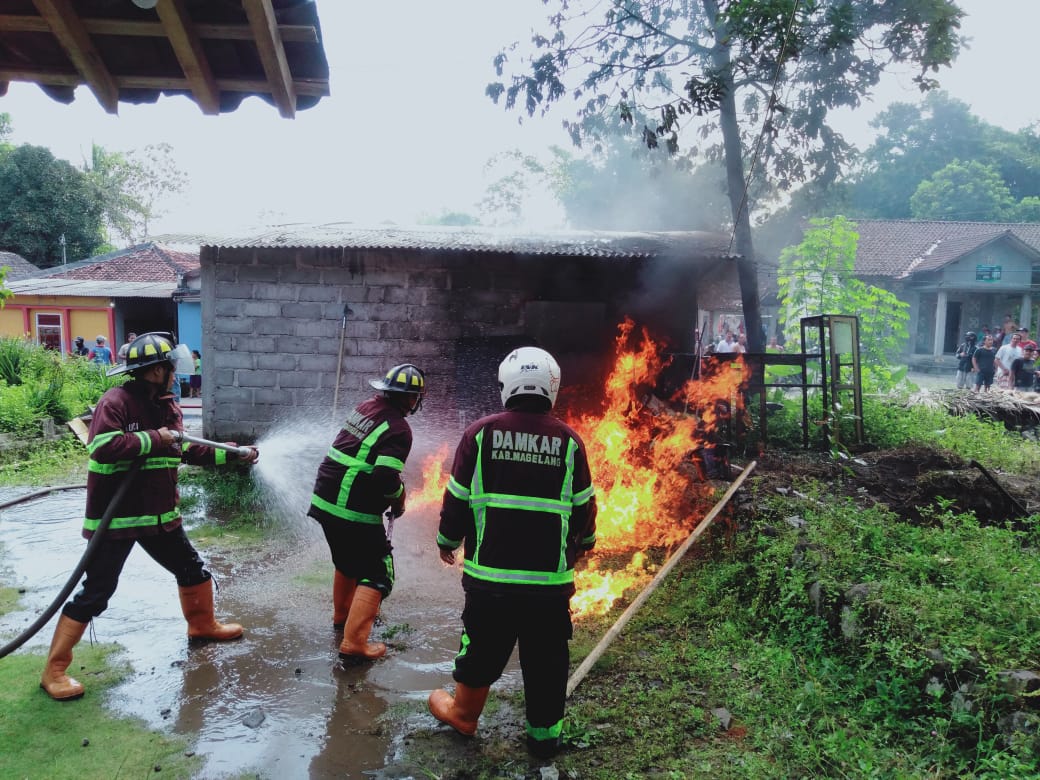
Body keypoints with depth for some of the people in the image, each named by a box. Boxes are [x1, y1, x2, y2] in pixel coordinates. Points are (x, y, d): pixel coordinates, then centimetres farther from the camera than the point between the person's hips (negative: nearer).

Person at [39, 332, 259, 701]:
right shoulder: (115, 402, -18)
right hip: (114, 517, -8)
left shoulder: (167, 407, 7)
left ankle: (202, 625, 43)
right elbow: (102, 447, -31)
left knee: (192, 568, 19)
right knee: (95, 593, -2)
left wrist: (232, 455, 12)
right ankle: (54, 669, 13)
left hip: (160, 513, 8)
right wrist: (153, 439, -24)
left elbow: (187, 450, 16)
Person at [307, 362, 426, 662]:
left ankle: (343, 614, 47)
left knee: (348, 560, 29)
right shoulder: (399, 429, -17)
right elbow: (385, 479, -27)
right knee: (377, 576, 3)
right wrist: (399, 495, -6)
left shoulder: (364, 408, 7)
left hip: (326, 500, 9)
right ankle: (354, 643, -3)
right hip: (355, 513, -9)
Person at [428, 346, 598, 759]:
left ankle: (463, 713, 38)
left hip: (490, 573, 0)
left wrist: (448, 541, 17)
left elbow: (457, 497, -1)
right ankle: (544, 732, 28)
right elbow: (583, 504, 5)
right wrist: (584, 541, 25)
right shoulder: (569, 440, -3)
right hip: (551, 577, 0)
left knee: (482, 648, 18)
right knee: (547, 658, 15)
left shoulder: (481, 433, -5)